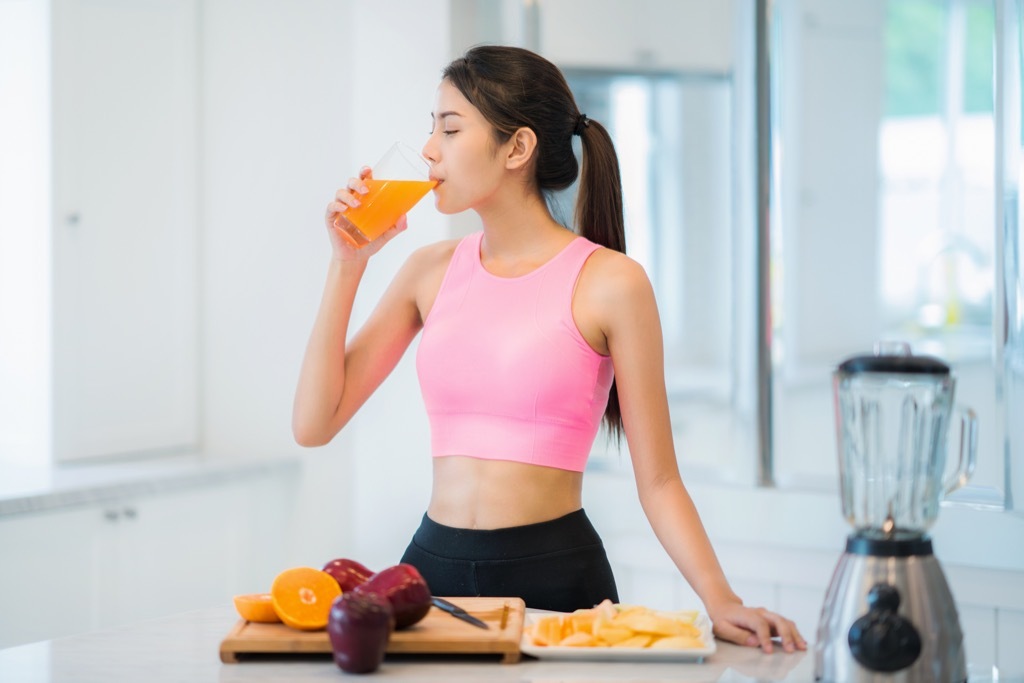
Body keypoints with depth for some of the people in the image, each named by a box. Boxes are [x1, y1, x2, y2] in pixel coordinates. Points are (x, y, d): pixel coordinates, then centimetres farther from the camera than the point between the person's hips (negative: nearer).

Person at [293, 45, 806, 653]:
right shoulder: (431, 271, 7)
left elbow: (658, 480, -5)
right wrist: (347, 265, -1)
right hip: (434, 562, 4)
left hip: (554, 573, -4)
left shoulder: (609, 282, -7)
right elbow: (313, 424, 3)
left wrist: (721, 601, -18)